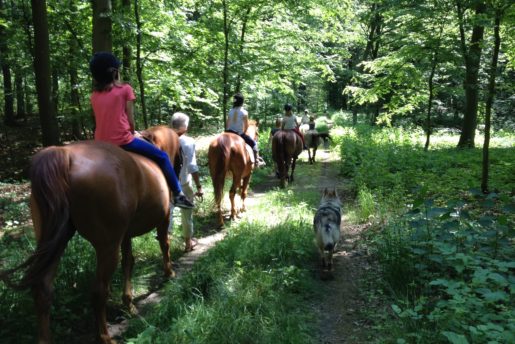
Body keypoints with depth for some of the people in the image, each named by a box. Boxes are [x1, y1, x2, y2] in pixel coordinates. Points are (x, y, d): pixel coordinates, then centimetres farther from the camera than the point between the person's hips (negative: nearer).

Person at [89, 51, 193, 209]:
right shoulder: (125, 89, -1)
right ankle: (178, 195, 5)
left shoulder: (94, 95, 12)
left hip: (101, 144, 6)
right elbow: (130, 119, -3)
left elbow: (103, 118, 14)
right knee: (161, 156, 6)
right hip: (122, 140, -5)